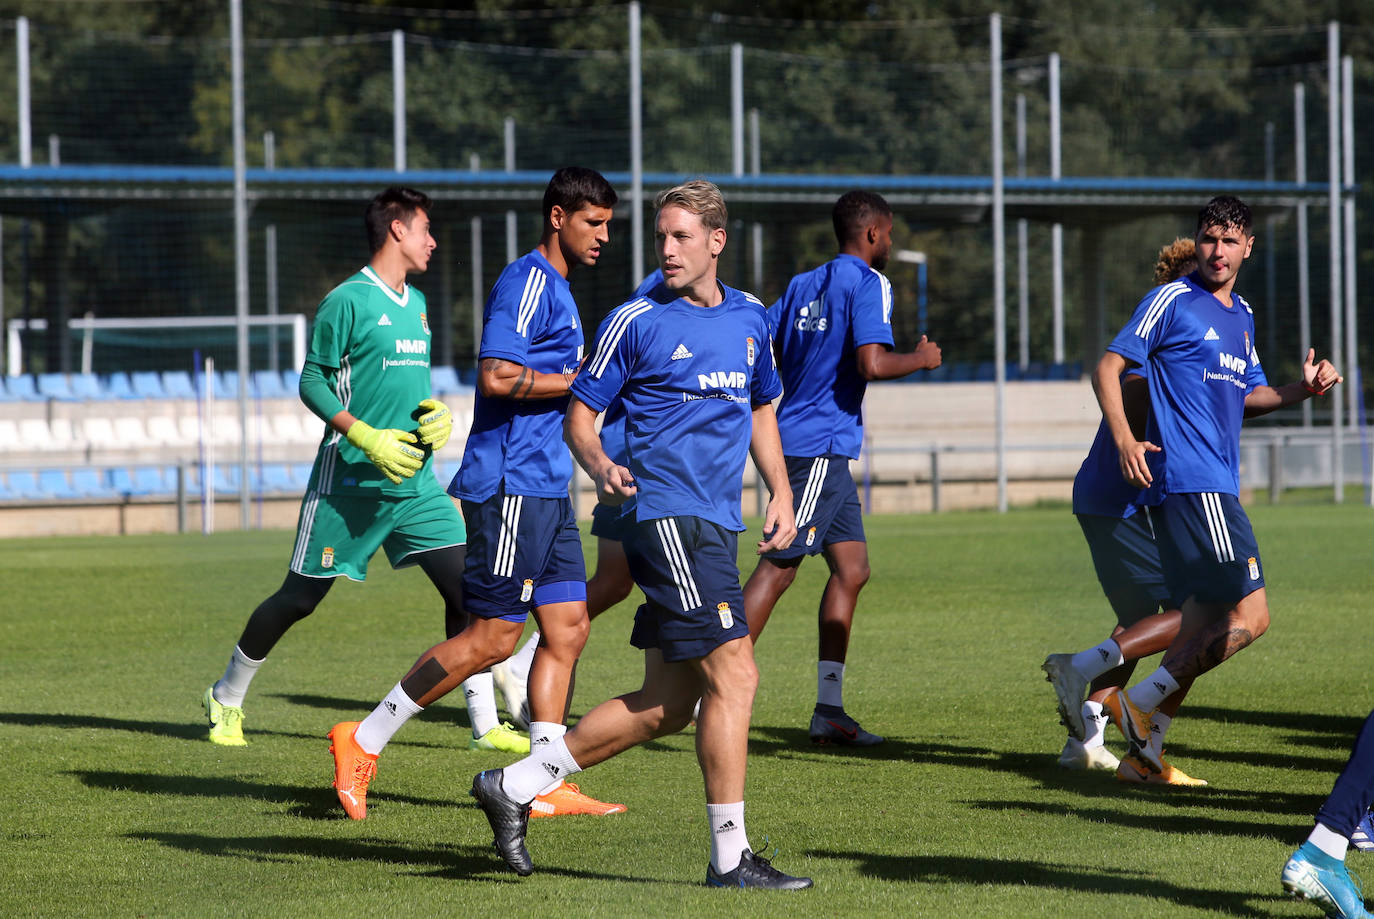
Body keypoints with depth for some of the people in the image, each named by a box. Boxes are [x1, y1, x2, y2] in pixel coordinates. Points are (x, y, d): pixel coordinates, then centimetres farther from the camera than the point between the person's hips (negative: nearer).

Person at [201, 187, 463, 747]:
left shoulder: (417, 303, 13)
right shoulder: (349, 301, -10)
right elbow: (313, 382, -10)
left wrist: (433, 412, 5)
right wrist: (366, 437, -20)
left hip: (414, 483, 6)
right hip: (349, 483, -6)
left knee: (464, 587, -7)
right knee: (299, 599, 4)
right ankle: (226, 699, 23)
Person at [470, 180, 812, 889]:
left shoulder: (751, 318, 13)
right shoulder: (636, 322, -5)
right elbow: (579, 414, -1)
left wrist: (780, 493, 15)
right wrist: (600, 467, -21)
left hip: (715, 524, 7)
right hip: (666, 513, -7)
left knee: (666, 706, 8)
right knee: (734, 674, -14)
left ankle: (513, 786, 18)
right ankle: (730, 857, -8)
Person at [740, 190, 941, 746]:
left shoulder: (803, 284, 16)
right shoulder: (868, 284, -8)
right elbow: (872, 363, -21)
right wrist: (921, 359, -4)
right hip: (819, 445, -9)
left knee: (851, 569, 9)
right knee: (778, 568, -9)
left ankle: (829, 710, 7)